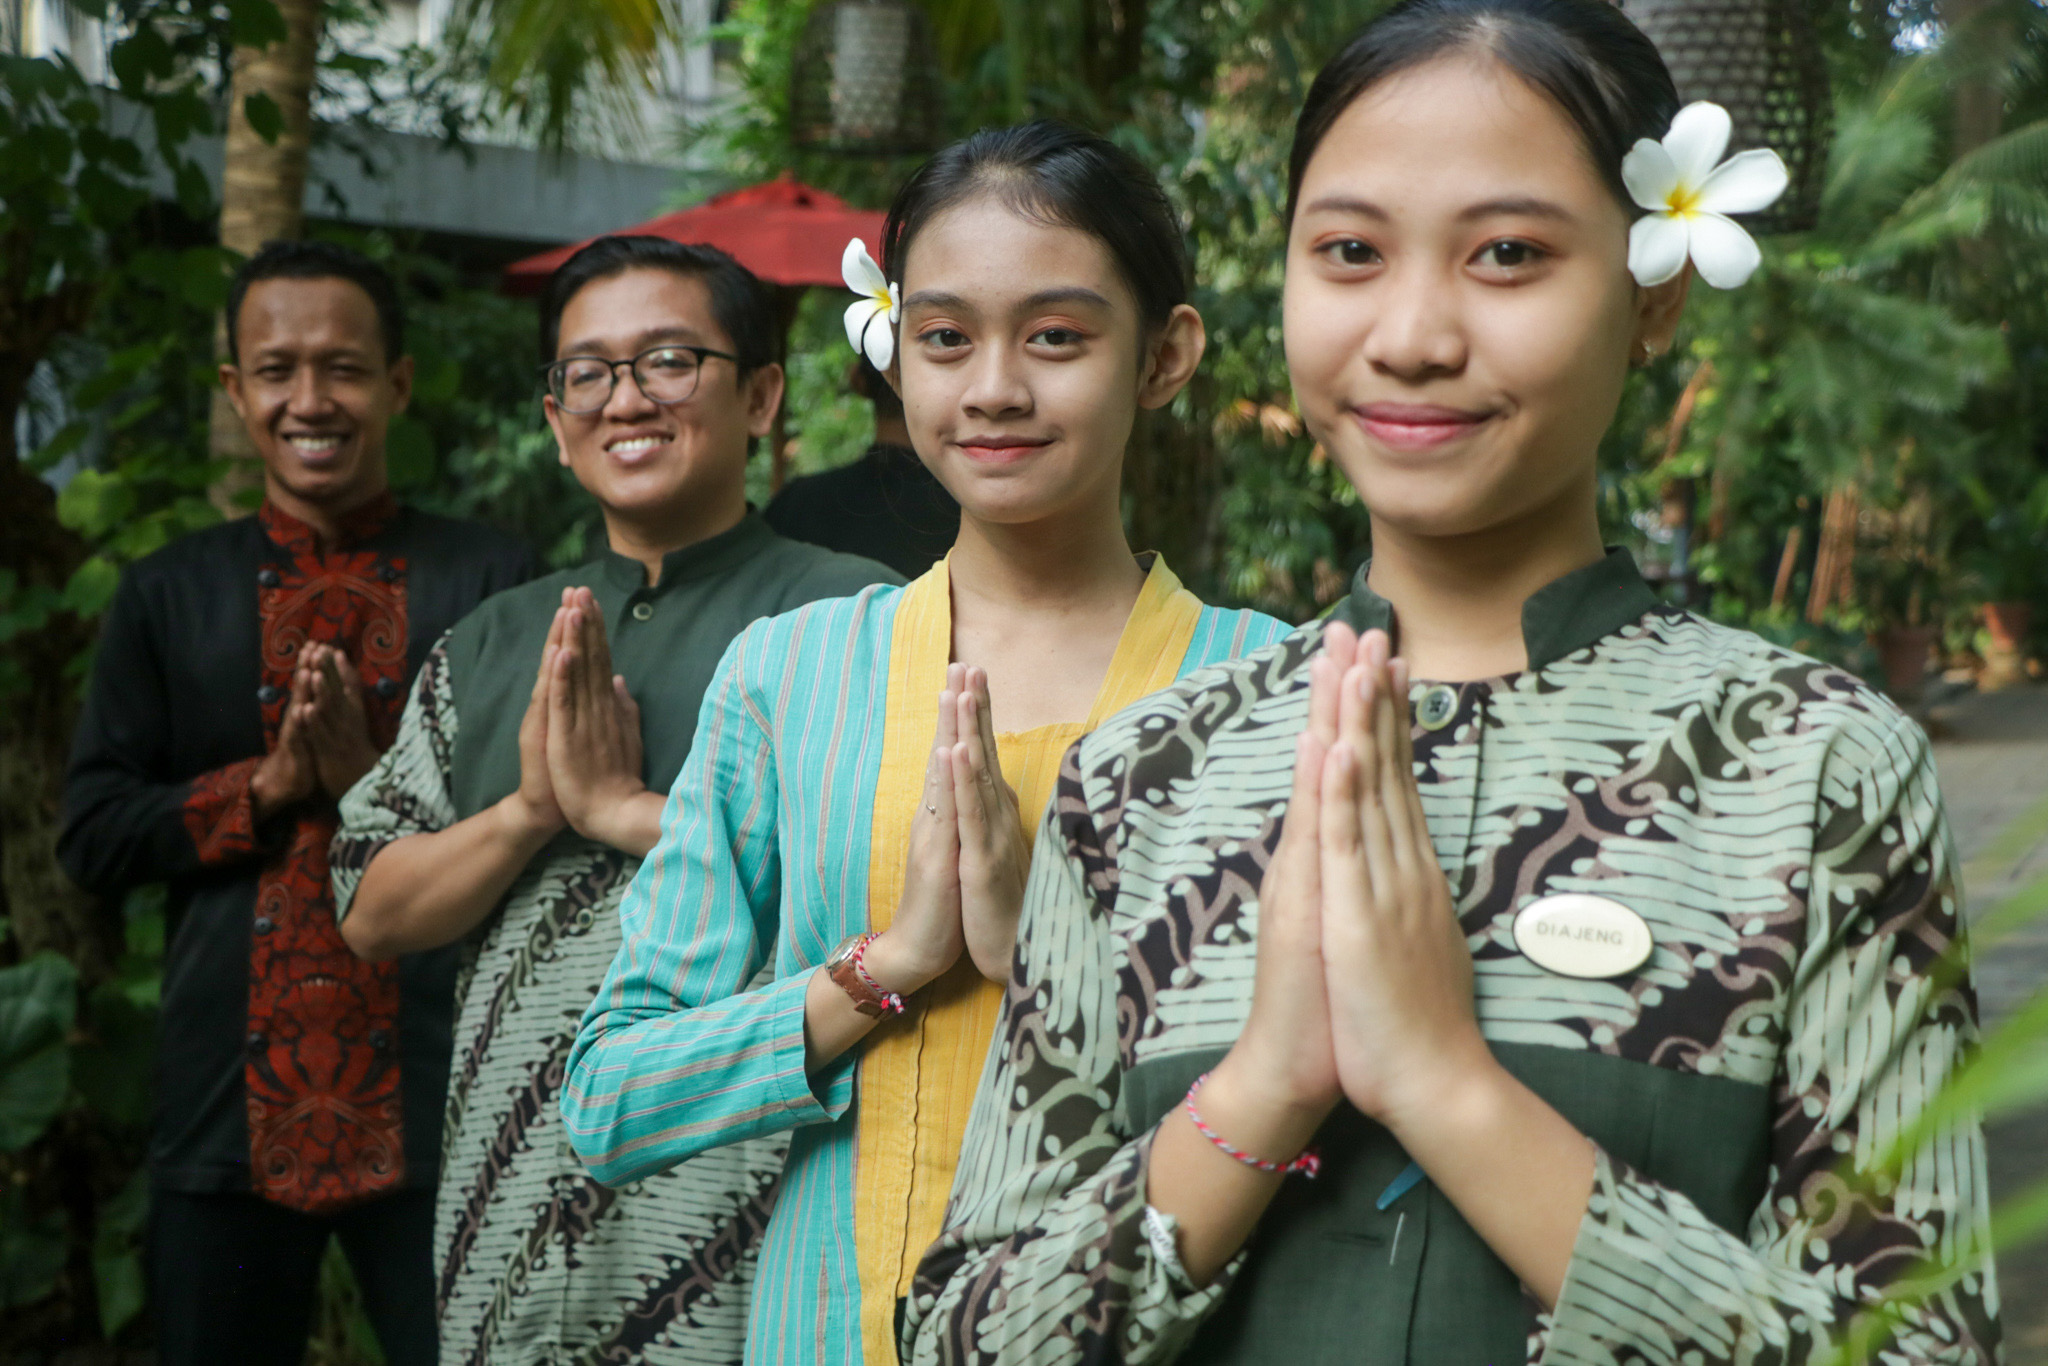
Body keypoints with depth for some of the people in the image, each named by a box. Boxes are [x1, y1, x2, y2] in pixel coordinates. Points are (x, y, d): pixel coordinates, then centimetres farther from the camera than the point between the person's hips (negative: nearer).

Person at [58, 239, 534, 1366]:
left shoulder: (490, 581, 3)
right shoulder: (168, 595, 9)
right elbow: (92, 838, 4)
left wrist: (376, 780, -16)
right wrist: (270, 782, -10)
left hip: (437, 1108, -2)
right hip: (227, 1109, 2)